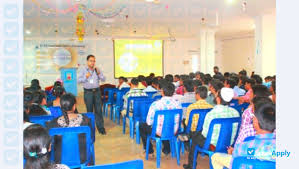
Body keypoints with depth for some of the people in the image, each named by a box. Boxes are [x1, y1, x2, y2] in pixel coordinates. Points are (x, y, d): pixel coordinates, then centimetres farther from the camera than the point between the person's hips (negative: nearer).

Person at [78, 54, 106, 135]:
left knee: (98, 110, 0)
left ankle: (100, 127, 4)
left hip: (97, 91, 2)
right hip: (88, 92, -2)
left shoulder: (97, 70, 9)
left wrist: (99, 73, -12)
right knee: (89, 110, 7)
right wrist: (85, 77, -21)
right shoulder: (83, 70, 1)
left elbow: (103, 79, 5)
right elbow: (78, 80, -5)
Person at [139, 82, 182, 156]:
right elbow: (179, 120, 3)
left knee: (141, 125, 22)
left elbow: (149, 122, -14)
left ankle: (149, 149, 29)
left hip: (159, 132, -4)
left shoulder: (155, 104, -22)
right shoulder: (178, 104, -11)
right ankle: (167, 148, 41)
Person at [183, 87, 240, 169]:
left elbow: (205, 133, -15)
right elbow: (235, 131, 1)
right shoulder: (235, 112, -13)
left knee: (195, 136, 23)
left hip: (213, 145, -5)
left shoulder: (211, 114, -27)